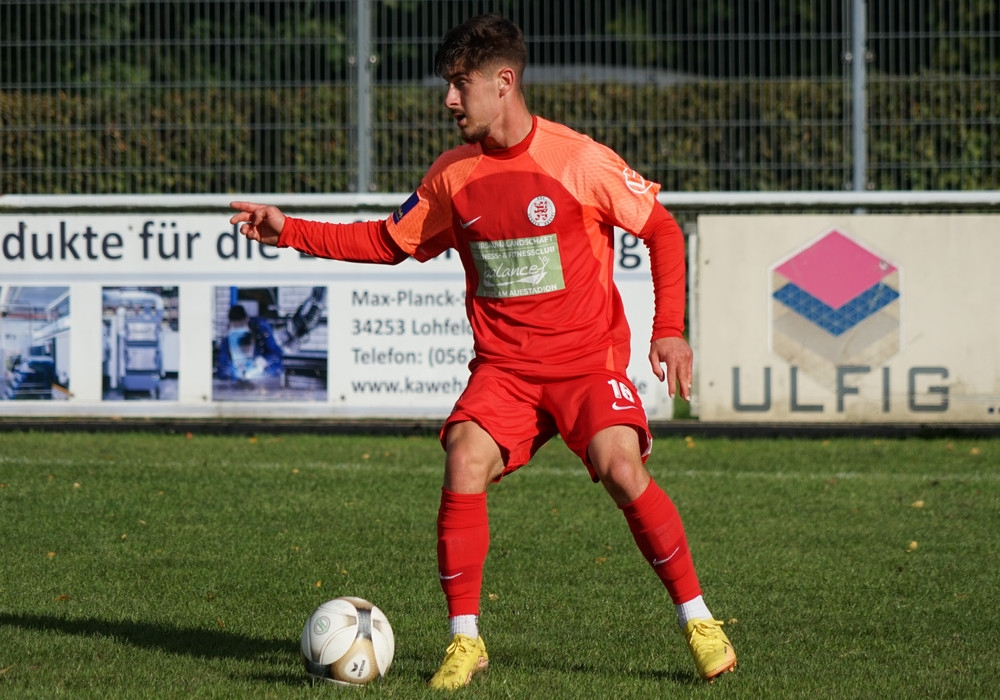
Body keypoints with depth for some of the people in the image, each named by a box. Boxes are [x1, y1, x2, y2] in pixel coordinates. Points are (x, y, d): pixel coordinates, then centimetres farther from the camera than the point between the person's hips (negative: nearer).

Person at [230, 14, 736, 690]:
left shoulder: (578, 160, -10)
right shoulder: (454, 174, 5)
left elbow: (662, 230, 0)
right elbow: (390, 242, 17)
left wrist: (669, 329, -8)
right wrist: (289, 231, 10)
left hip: (587, 359, -4)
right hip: (503, 366, 4)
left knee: (622, 468, -26)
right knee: (464, 462, -21)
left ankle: (699, 622, -10)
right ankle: (465, 641, -9)